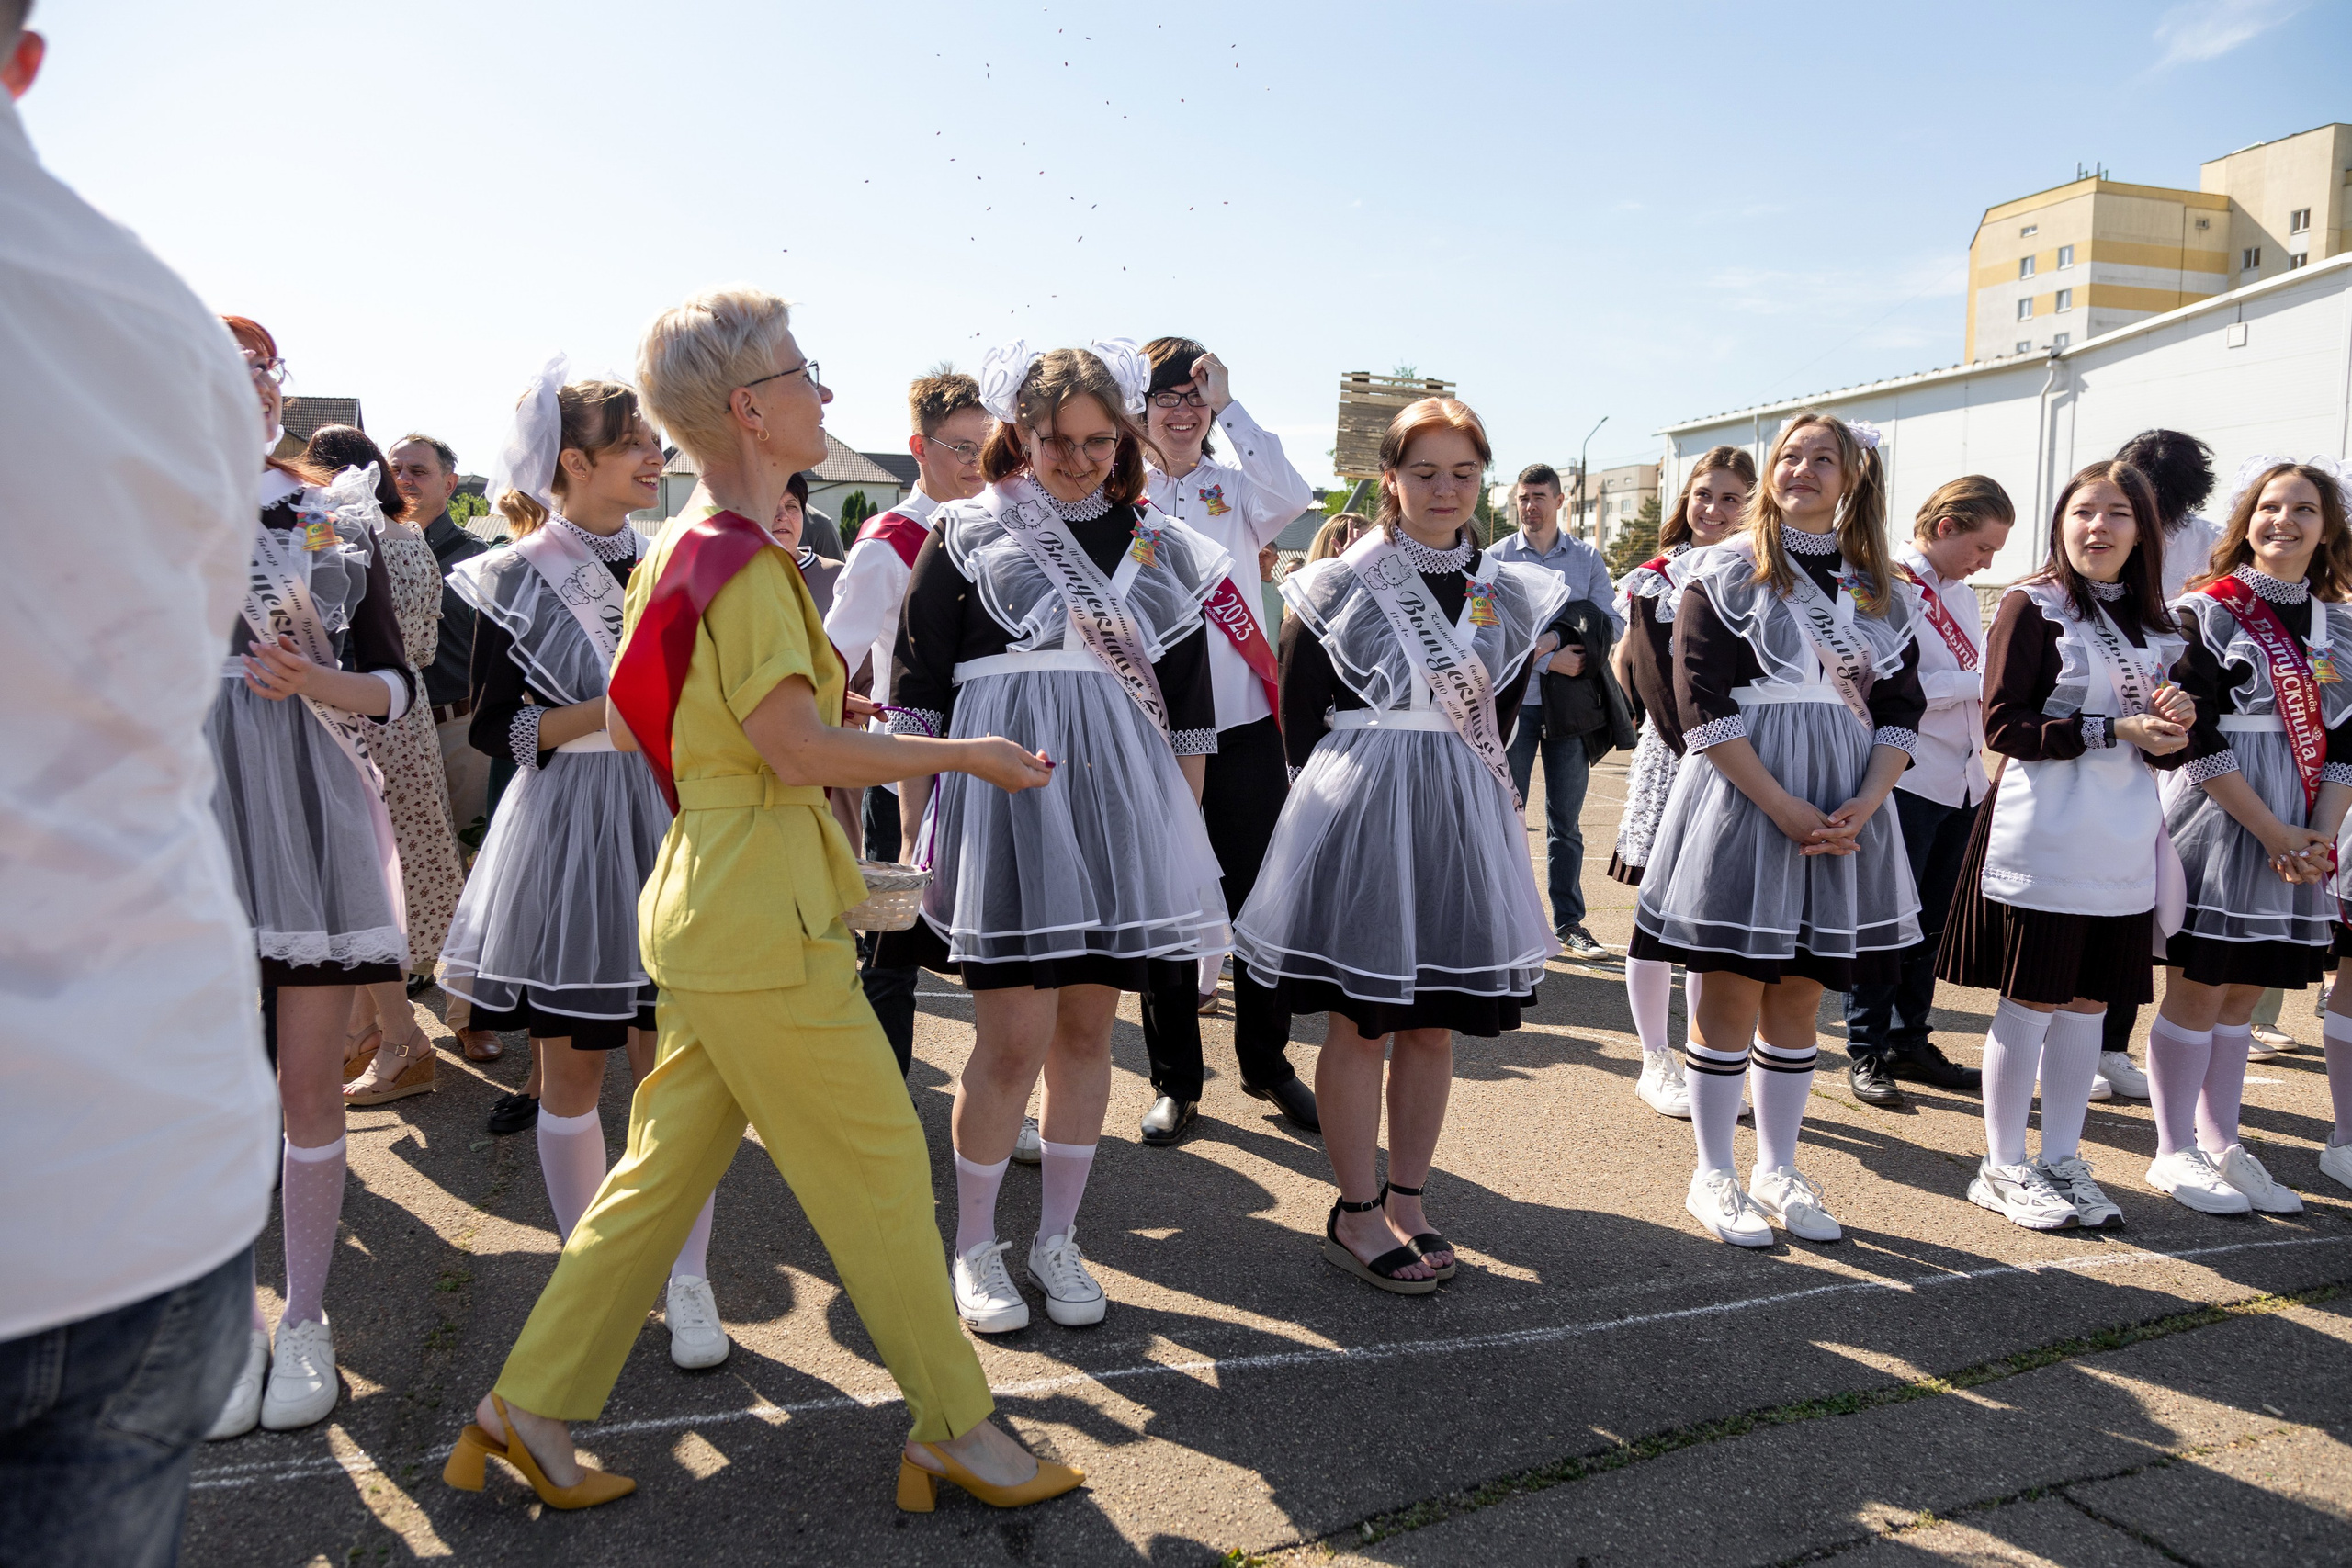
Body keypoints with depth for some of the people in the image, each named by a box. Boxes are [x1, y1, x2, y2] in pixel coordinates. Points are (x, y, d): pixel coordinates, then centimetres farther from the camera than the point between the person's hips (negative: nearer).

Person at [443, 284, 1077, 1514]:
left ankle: (527, 1412, 26)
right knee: (880, 1161, 1)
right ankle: (954, 1429, 15)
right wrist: (966, 753, -14)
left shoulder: (680, 549, 13)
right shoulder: (745, 561, -17)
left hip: (705, 906, 10)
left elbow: (626, 723, 18)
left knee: (667, 1167, 16)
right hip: (763, 918, -10)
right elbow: (799, 748, -22)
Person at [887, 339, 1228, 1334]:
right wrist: (912, 832, -1)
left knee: (1087, 1030, 9)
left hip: (1123, 804, 4)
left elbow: (1188, 705, 15)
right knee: (1015, 1039, -5)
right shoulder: (966, 537, 4)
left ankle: (1058, 1239, 25)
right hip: (1001, 795, -3)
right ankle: (975, 1246, 16)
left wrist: (1185, 833, 12)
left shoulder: (1158, 548, 13)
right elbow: (916, 694, 3)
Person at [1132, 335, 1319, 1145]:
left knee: (1259, 900, 7)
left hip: (1244, 727, 0)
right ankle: (1174, 1080, 20)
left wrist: (1229, 406, -12)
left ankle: (1266, 1063, 25)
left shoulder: (1235, 488, 7)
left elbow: (1291, 497, -15)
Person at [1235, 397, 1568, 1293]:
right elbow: (1299, 722, 0)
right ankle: (1356, 1216, 14)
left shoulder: (1509, 595, 8)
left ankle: (1405, 1203, 23)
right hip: (1358, 815, -4)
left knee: (1433, 1024, 9)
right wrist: (1346, 792, 0)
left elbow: (1497, 724, 15)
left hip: (1461, 822, 4)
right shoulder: (1337, 587, -2)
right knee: (1361, 1023, 1)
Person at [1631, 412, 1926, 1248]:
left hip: (1846, 813, 4)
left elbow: (1901, 711, 8)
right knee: (1730, 994, 1)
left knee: (1798, 999, 11)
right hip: (1742, 798, -4)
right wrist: (1783, 806, -17)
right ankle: (1713, 1176, 14)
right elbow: (1705, 705, -10)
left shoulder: (1883, 593, 12)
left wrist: (1865, 804, -10)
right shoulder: (1727, 573, -1)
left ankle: (1777, 1170, 24)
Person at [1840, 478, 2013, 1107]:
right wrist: (1981, 681, -16)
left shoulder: (1962, 594, 17)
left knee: (1930, 921, 14)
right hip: (1907, 779, -8)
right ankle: (1865, 1052, 9)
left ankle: (1909, 1040, 24)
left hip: (1961, 783, 8)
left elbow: (1980, 682, 18)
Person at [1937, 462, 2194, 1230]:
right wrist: (2114, 730, -17)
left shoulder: (2156, 624, 13)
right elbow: (2003, 724, -13)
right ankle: (2003, 1168, 13)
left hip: (2121, 842, 6)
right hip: (2041, 838, -6)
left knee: (2088, 1001, 11)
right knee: (2031, 1002, 1)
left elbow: (2164, 749, 17)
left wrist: (2174, 723, -6)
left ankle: (2062, 1160, 23)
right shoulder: (2033, 606, -5)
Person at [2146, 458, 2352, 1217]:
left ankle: (2220, 1145, 23)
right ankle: (2174, 1155, 10)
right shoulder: (2208, 609, -6)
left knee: (2242, 994, 12)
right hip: (2220, 820, -5)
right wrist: (2273, 833, -15)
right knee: (2198, 991, 0)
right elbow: (2198, 740, -12)